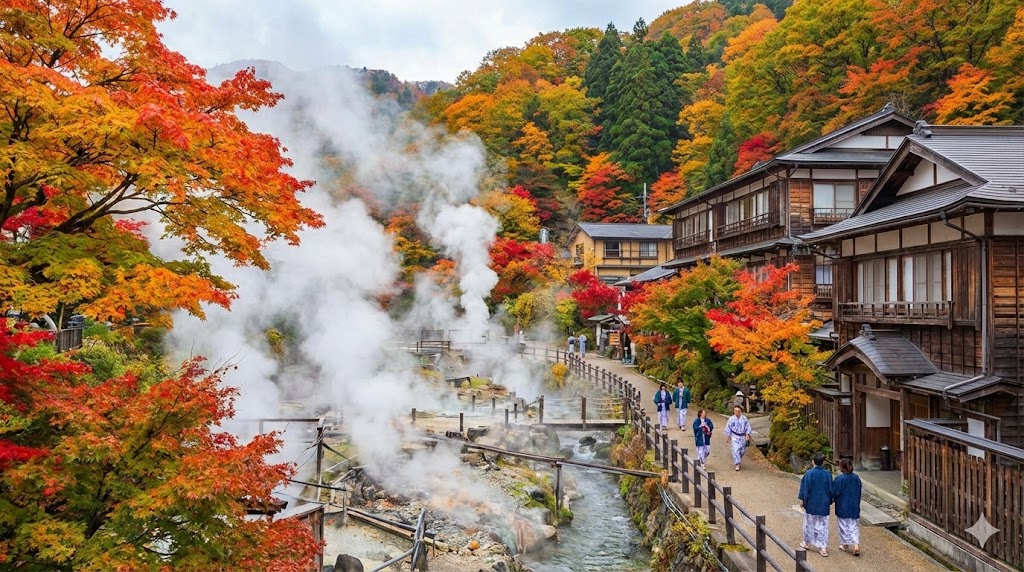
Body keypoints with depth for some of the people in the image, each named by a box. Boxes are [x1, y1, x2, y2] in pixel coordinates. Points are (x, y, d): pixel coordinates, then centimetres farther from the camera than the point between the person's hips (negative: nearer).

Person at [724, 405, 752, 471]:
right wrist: (727, 437, 1)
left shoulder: (744, 418, -2)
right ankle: (737, 464, -9)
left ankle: (738, 460, 38)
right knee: (736, 450, -12)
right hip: (735, 436, -3)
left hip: (742, 436, 3)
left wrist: (747, 435, -7)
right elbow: (728, 428, 0)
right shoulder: (731, 419, -6)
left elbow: (748, 427, 3)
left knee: (742, 450, 11)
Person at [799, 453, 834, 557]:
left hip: (811, 503, -2)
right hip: (824, 504, 2)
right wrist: (830, 503, 12)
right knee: (823, 525, 7)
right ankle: (823, 547, 2)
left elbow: (805, 488, -10)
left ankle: (807, 543, 27)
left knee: (809, 523, 14)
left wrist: (802, 500, 2)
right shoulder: (828, 474, -6)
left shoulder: (809, 474, -14)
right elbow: (831, 489, 1)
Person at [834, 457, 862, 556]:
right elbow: (859, 493, 8)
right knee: (854, 526, 9)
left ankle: (845, 545, 23)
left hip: (842, 507, -4)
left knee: (844, 526, 12)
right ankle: (856, 545, -5)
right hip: (854, 507, 4)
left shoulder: (839, 479, -19)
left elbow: (834, 493, -16)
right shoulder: (856, 478, -2)